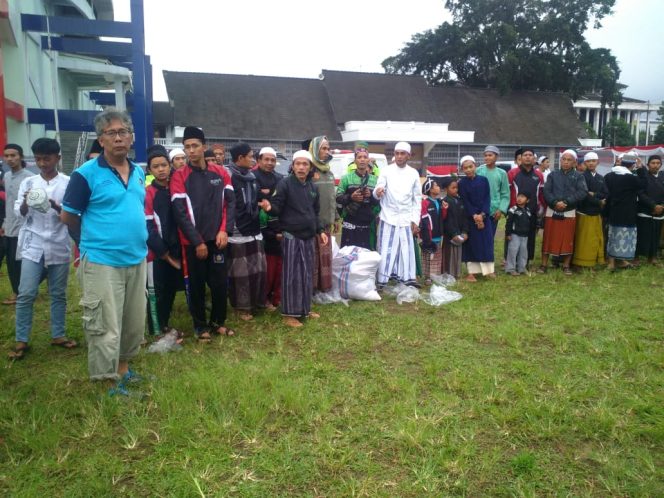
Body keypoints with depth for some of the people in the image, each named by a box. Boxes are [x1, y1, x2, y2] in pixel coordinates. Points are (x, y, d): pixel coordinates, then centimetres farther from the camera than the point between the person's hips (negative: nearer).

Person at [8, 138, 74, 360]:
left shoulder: (68, 183, 0)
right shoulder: (28, 182, 6)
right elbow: (19, 213, 1)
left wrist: (56, 206, -24)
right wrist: (25, 203, -20)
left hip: (58, 247, -1)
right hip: (33, 246, 1)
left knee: (58, 294, 10)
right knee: (26, 294, -2)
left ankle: (58, 335, 23)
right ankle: (21, 341, 9)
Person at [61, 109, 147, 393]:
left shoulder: (139, 172, 8)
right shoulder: (86, 174, -10)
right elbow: (68, 216, -3)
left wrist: (136, 239, 13)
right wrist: (95, 241, 6)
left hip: (137, 260, 6)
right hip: (102, 263, -6)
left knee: (135, 324, 17)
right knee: (105, 329, 1)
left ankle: (123, 367, 37)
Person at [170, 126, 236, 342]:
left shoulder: (220, 172, 4)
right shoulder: (179, 176, -5)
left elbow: (230, 202, 4)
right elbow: (180, 212, -9)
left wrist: (224, 230, -9)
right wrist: (197, 242, -12)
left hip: (217, 239, 2)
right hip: (192, 242, -2)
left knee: (220, 282, 7)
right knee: (196, 285, 7)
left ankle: (218, 322, 26)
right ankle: (200, 326, 23)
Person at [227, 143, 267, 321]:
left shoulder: (252, 176, 14)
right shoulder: (228, 177, -11)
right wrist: (228, 228, -17)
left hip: (254, 230, 7)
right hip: (237, 232, -7)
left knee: (259, 268, 12)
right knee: (241, 271, 0)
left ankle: (258, 301, 26)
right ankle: (243, 306, 12)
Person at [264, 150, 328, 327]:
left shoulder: (313, 187, 11)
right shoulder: (285, 184, -9)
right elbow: (277, 208, -12)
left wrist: (320, 230, 13)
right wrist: (269, 207, -34)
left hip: (309, 236, 7)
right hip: (291, 236, -6)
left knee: (307, 274, 13)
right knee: (291, 275, -3)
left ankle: (305, 309, 25)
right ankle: (289, 313, 6)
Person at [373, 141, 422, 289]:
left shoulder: (414, 173, 7)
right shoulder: (386, 170, -1)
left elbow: (417, 199, 10)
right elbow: (376, 194, -9)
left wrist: (415, 220, 4)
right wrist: (377, 192, -34)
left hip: (406, 219, 3)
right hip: (388, 217, -2)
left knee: (407, 250, 6)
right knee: (385, 250, -3)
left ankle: (407, 279, 16)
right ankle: (381, 281, 3)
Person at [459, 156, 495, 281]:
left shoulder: (483, 180, 4)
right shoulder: (461, 183, -2)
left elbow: (487, 198, 0)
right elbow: (465, 202, -6)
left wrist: (482, 214, -12)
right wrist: (474, 216, -15)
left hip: (485, 216, 2)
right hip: (470, 217, -2)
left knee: (486, 242, 2)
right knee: (472, 243, 0)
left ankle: (488, 270, 10)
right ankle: (472, 271, 5)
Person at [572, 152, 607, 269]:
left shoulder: (601, 178, 12)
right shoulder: (582, 176, -7)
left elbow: (605, 194, 4)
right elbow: (584, 195, -15)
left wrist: (594, 195, -13)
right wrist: (599, 202, -11)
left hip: (596, 213, 6)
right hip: (584, 212, -6)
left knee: (596, 239, 10)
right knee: (583, 240, -3)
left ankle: (595, 261, 18)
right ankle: (580, 263, 4)